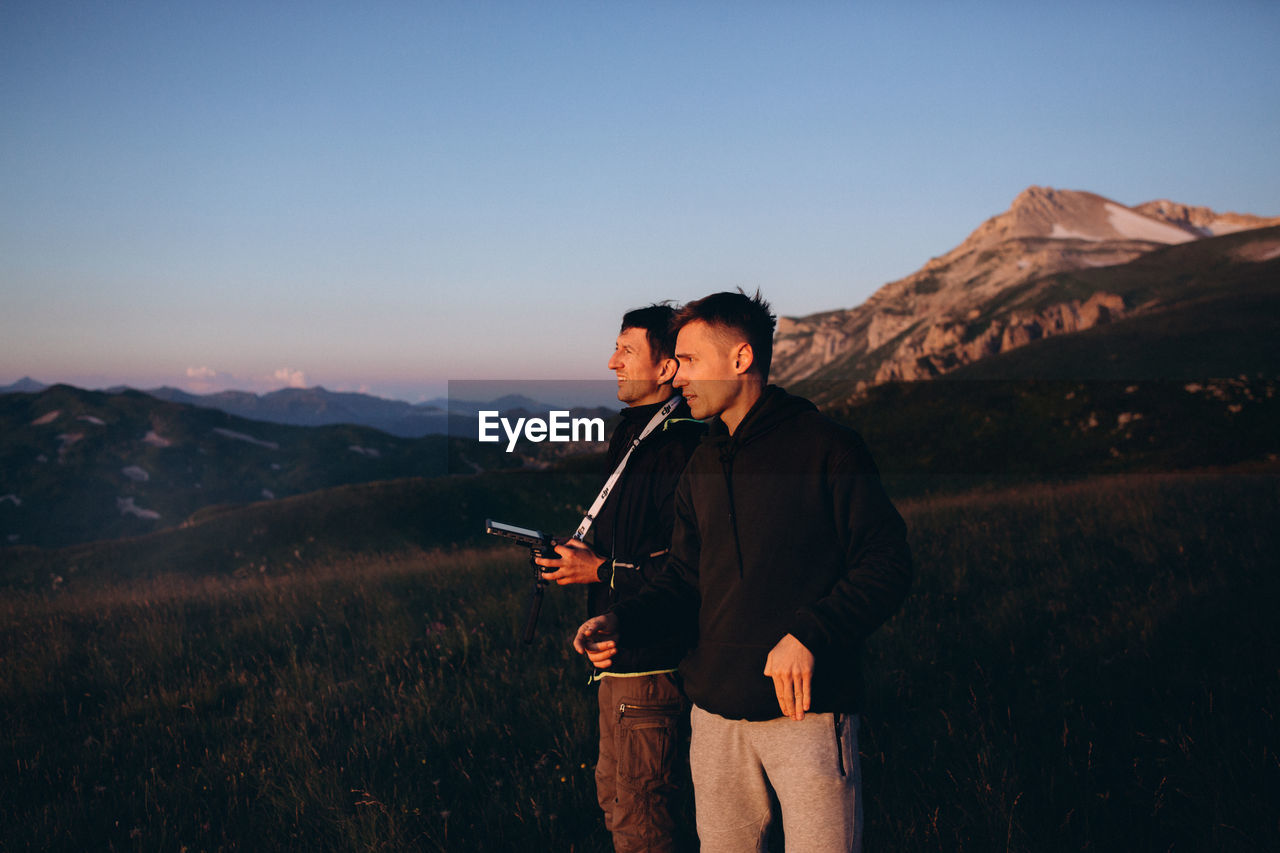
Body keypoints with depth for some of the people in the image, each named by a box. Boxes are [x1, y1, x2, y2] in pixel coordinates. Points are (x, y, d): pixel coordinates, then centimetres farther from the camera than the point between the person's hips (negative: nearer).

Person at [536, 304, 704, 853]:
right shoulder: (634, 437, 15)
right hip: (622, 658, 11)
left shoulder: (681, 448, -19)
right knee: (614, 796, 21)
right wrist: (583, 555, 8)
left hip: (650, 663, -11)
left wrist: (602, 571, -19)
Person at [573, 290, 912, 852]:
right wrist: (621, 623, -1)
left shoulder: (825, 447, -5)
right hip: (717, 711, 6)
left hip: (808, 707, -6)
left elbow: (888, 564, -9)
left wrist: (809, 634, -20)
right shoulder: (702, 468, 15)